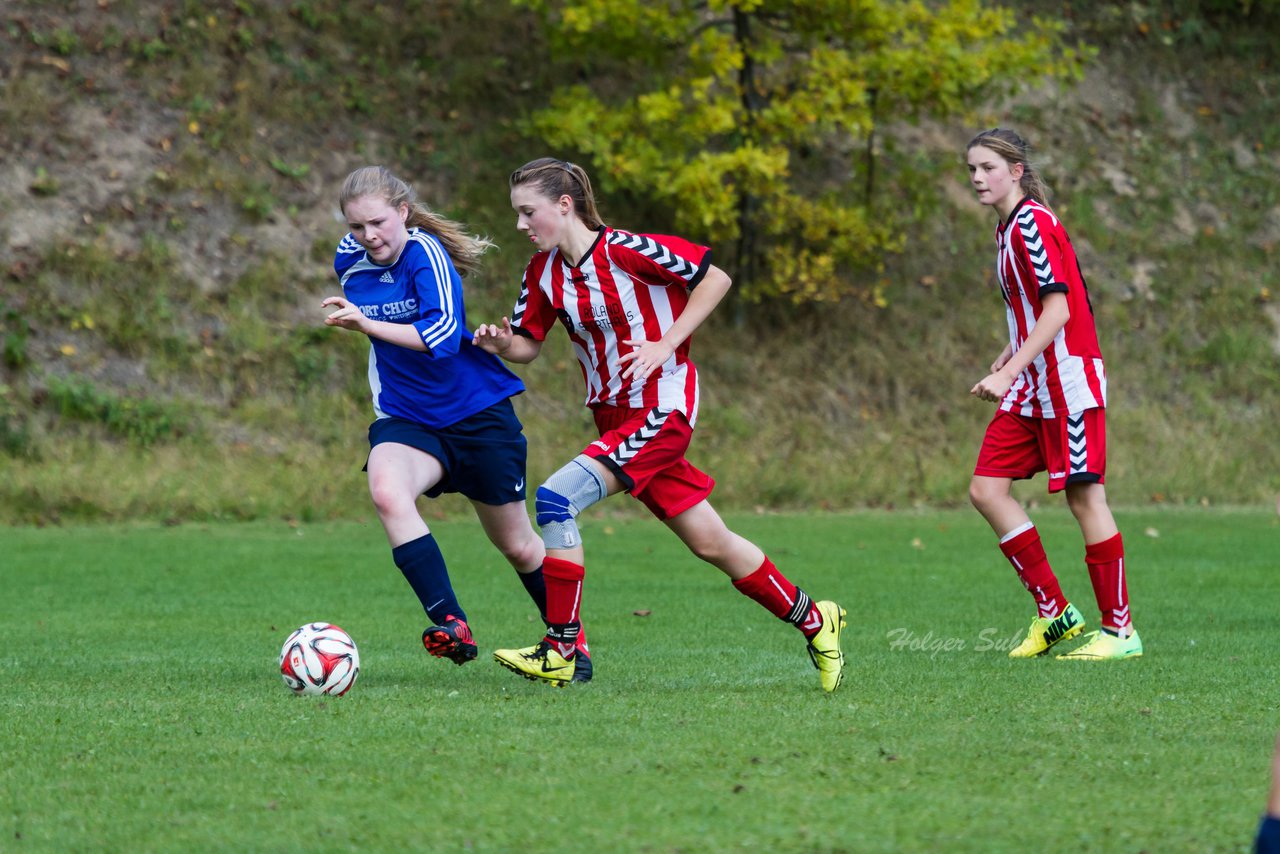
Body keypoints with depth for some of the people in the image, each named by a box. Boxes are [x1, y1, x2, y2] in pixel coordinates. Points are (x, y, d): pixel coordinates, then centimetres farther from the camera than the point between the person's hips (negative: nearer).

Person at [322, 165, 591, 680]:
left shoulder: (426, 253, -20)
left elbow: (443, 335, -34)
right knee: (386, 492, -31)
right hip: (404, 418, 4)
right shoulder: (349, 260, -2)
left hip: (477, 413, -4)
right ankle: (451, 625, -32)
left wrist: (367, 325, -39)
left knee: (516, 545, 9)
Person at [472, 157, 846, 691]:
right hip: (615, 419, 7)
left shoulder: (624, 250, -17)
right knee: (710, 543, 10)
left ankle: (560, 649, -16)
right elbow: (527, 345, 10)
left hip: (662, 408, -7)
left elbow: (715, 279, -11)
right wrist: (501, 345, -13)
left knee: (555, 498, -21)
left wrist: (664, 345, -16)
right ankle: (814, 621, 26)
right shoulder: (543, 271, 3)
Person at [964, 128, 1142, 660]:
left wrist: (1009, 372, -25)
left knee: (1084, 497, -6)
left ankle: (1120, 629, -1)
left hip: (1067, 377, -9)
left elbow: (1056, 311, -21)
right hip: (1031, 389, 9)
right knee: (986, 490, 2)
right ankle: (1054, 612, 7)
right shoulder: (1010, 227, 14)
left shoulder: (1033, 224, -14)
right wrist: (1010, 355, 18)